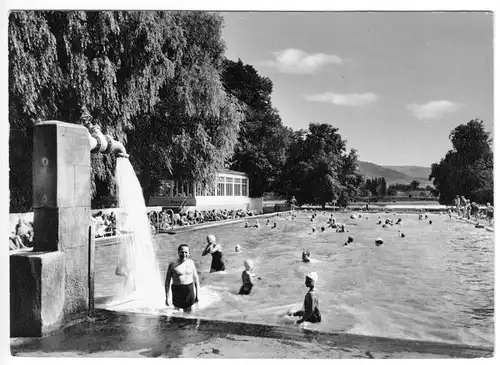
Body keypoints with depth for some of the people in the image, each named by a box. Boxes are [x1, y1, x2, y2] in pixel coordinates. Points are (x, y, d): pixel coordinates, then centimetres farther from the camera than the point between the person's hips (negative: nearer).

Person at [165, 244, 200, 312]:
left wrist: (197, 294, 7)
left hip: (190, 289, 3)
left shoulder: (191, 262, 3)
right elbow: (167, 281, -3)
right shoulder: (173, 264, -7)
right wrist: (167, 297, -6)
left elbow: (196, 278, 9)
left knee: (189, 312, 8)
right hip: (177, 291, -3)